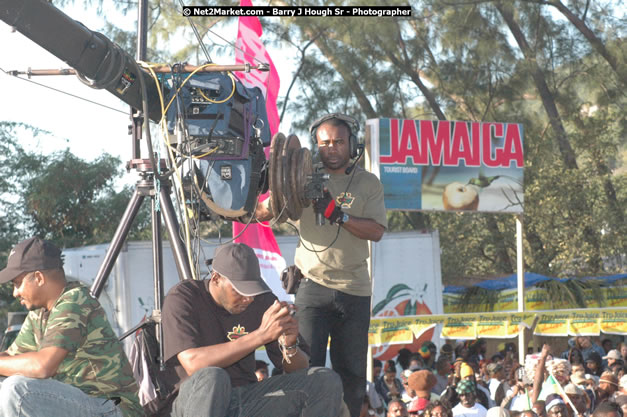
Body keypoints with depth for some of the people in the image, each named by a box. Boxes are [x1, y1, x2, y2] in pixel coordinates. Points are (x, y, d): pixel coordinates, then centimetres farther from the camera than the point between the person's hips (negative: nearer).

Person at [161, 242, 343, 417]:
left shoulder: (262, 301, 2)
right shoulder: (183, 297, -12)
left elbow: (298, 371, 5)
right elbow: (193, 364, -29)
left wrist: (290, 346, -20)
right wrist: (261, 335, -31)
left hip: (246, 399, 5)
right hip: (194, 400, -5)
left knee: (326, 380, -12)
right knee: (211, 377, -40)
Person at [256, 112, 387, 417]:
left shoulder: (368, 183, 7)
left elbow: (376, 231, -6)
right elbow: (262, 214, 2)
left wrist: (340, 215, -17)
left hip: (355, 289, 2)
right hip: (313, 286, -2)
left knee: (352, 373, 8)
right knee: (307, 368, -8)